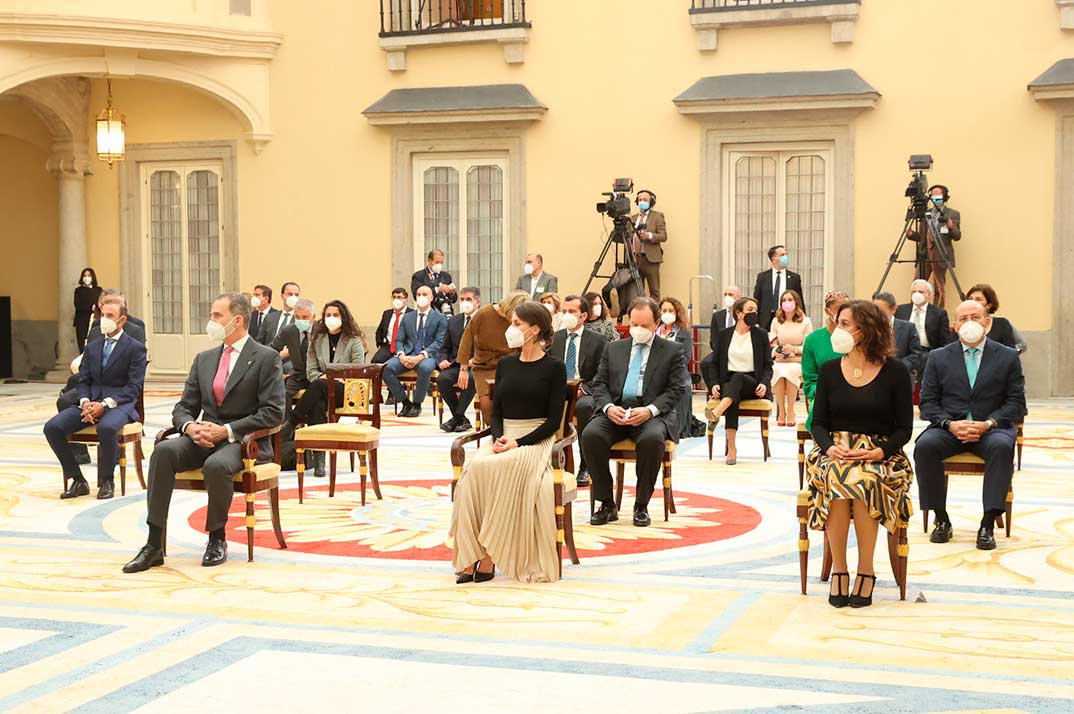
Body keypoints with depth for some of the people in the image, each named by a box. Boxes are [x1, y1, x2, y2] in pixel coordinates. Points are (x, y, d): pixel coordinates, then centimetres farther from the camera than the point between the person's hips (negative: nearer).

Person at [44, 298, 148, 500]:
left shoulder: (135, 348, 1)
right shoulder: (92, 348, 18)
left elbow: (134, 387, -7)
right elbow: (83, 381, 14)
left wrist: (105, 404, -20)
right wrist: (85, 402, -10)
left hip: (120, 404, -5)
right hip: (92, 402, 6)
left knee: (106, 427, -39)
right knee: (52, 427, -18)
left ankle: (106, 481, -17)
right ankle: (77, 481, -8)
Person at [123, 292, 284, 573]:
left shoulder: (266, 358, -2)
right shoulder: (204, 359, 17)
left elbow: (273, 413, -10)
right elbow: (184, 407, 15)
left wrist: (227, 431, -18)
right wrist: (190, 426, -10)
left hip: (243, 440, -5)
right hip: (203, 436, 5)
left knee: (216, 465, -37)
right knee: (164, 450, -25)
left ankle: (217, 539, -12)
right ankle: (154, 544, -27)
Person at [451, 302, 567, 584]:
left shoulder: (554, 367, -1)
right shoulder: (505, 364, 16)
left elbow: (554, 420, -6)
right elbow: (496, 412, 15)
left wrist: (519, 443, -17)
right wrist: (499, 437, -7)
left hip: (536, 441, -4)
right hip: (504, 439, 5)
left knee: (499, 467, -34)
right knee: (474, 467, -28)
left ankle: (488, 556, -29)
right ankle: (471, 556, -29)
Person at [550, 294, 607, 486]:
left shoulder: (597, 340, 6)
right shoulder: (554, 338, 17)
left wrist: (583, 389, -16)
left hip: (585, 394, -3)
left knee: (584, 406, -38)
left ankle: (585, 468, -27)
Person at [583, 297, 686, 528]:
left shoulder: (672, 351, 10)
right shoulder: (613, 348, 19)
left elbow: (675, 390, 1)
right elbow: (599, 384, 13)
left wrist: (650, 410, -16)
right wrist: (608, 407, -9)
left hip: (652, 413, -3)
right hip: (616, 411, 3)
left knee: (652, 439, -37)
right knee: (591, 434, -28)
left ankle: (641, 506, -19)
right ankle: (607, 504, -16)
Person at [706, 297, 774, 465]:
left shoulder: (761, 335, 10)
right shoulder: (725, 335, 12)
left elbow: (768, 365, 7)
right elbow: (717, 363, 12)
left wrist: (764, 383, -14)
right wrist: (714, 384, -6)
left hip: (752, 385, 0)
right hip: (728, 382, 1)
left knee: (738, 377, -37)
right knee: (732, 399, -36)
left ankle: (717, 413, -61)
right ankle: (731, 447, -45)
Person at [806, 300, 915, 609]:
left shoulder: (895, 372, 0)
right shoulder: (829, 370, 9)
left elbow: (904, 429, 1)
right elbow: (818, 423, 9)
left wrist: (880, 452, -17)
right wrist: (829, 446, -13)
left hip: (879, 454, -2)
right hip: (835, 452, 2)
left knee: (861, 481, -37)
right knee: (836, 479, -34)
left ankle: (866, 571, -22)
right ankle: (838, 569, -22)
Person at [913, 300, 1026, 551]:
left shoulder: (1008, 357, 9)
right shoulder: (938, 357, 12)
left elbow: (1016, 403, 3)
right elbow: (928, 402, 7)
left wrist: (987, 424, -14)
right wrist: (950, 424, -13)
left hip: (992, 428, -1)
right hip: (949, 427, 1)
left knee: (1002, 446, -35)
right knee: (925, 445, -30)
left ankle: (988, 524, -32)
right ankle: (941, 519, -17)